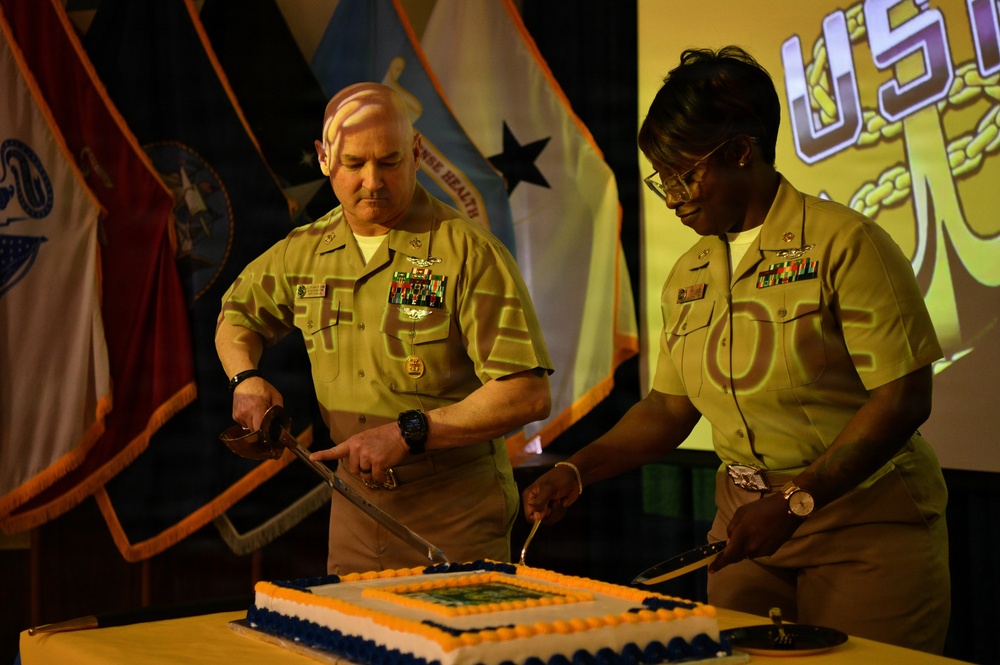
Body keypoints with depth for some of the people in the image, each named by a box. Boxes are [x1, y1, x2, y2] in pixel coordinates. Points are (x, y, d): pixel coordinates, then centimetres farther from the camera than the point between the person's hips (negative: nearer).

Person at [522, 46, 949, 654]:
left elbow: (904, 398, -15)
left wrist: (798, 500, -20)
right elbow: (669, 408, 15)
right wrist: (578, 471, 1)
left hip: (867, 524, -5)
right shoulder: (688, 278, 10)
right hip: (746, 523, 5)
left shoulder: (843, 242, -11)